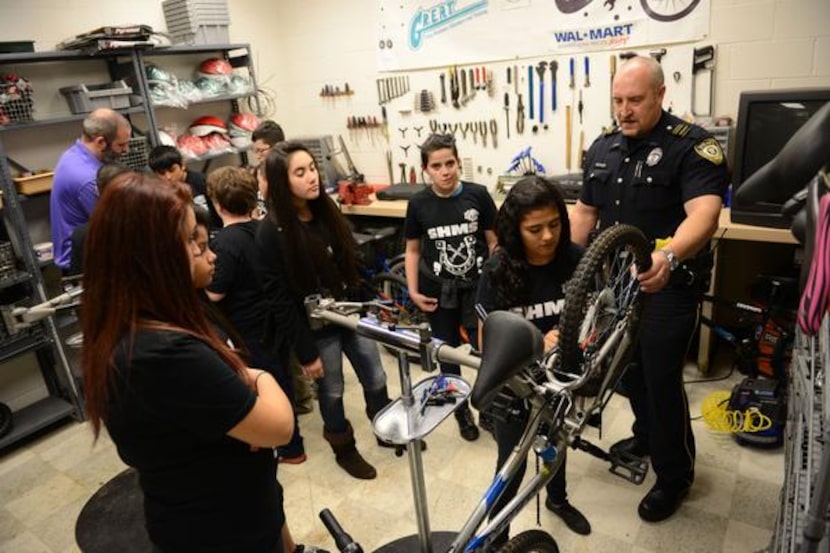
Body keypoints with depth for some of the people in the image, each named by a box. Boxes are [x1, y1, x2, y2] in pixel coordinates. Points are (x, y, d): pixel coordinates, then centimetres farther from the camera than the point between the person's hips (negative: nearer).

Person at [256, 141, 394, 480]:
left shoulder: (327, 211, 1)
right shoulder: (272, 232, -18)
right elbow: (279, 300, -17)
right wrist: (305, 353, -14)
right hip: (317, 328, -5)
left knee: (376, 379, 15)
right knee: (331, 392, 14)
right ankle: (344, 450, 38)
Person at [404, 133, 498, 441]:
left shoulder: (478, 195, -8)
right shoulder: (418, 204, -4)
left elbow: (494, 241, -1)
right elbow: (412, 249, 4)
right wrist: (413, 290, -2)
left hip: (477, 287, -1)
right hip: (438, 291, 2)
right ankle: (462, 411, 34)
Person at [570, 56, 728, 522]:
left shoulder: (693, 146, -15)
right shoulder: (602, 148, 6)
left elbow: (704, 213, -31)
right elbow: (585, 212, 12)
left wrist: (669, 257, -51)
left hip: (668, 287, -6)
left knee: (662, 379, 0)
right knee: (628, 368, 20)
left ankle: (675, 476, 23)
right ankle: (646, 435, 46)